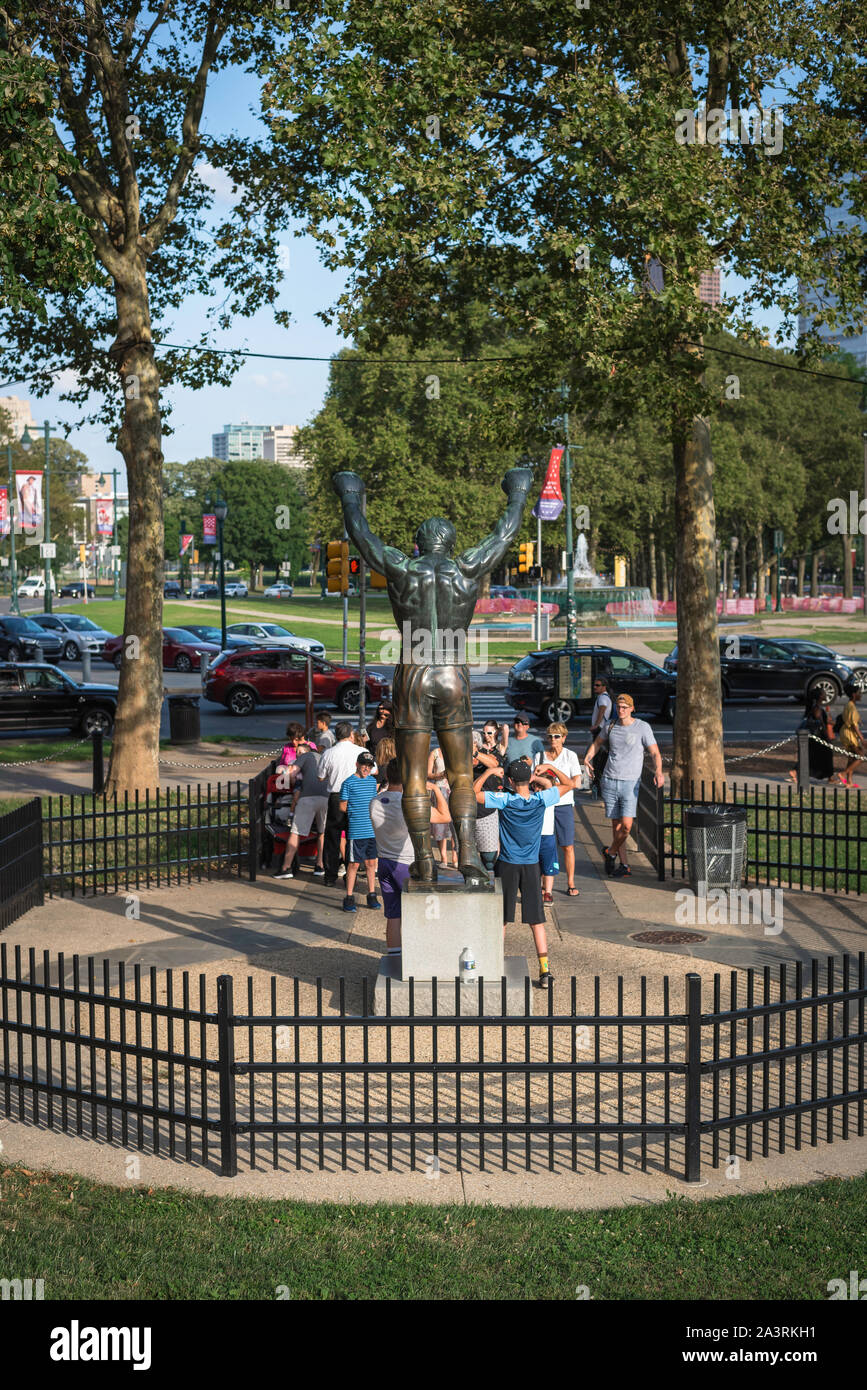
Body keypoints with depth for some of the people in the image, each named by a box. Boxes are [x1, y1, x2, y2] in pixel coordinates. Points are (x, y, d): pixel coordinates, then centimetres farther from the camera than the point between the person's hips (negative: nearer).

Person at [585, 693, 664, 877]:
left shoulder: (642, 727, -3)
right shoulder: (611, 726, 9)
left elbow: (655, 753, -6)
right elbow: (597, 742, 28)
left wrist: (658, 772, -24)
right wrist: (588, 757, 12)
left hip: (630, 782, -3)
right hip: (609, 781, 3)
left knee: (626, 825, -14)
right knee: (616, 825, 4)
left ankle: (611, 852, 12)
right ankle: (624, 865, 12)